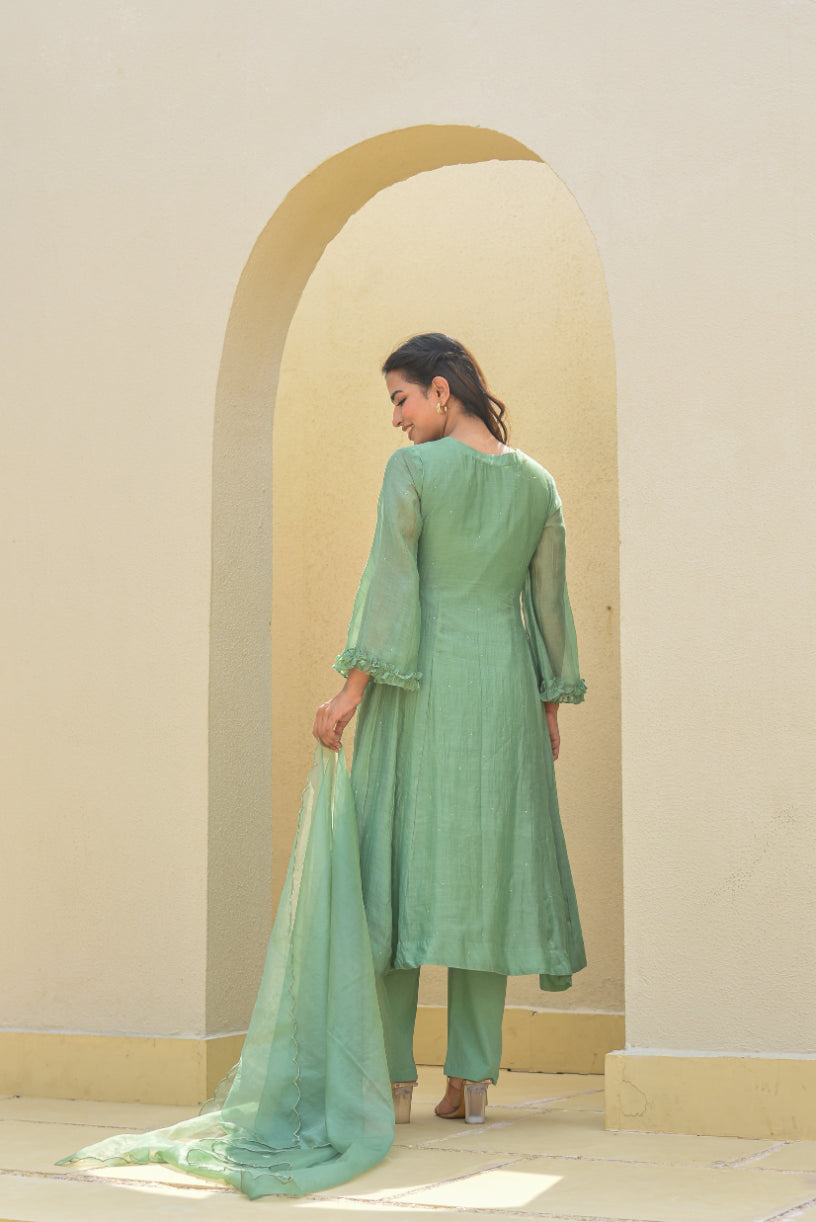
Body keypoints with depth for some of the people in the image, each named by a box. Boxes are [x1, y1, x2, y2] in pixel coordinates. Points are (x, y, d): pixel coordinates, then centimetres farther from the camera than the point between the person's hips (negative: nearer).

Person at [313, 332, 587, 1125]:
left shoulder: (411, 470, -6)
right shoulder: (537, 484, 9)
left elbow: (389, 583, -12)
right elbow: (550, 600, 11)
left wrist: (352, 690, -11)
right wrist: (550, 707, 17)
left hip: (418, 686, -4)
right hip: (502, 688, 4)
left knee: (398, 860, 1)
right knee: (484, 868, 6)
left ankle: (392, 1079, -1)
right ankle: (472, 1079, 4)